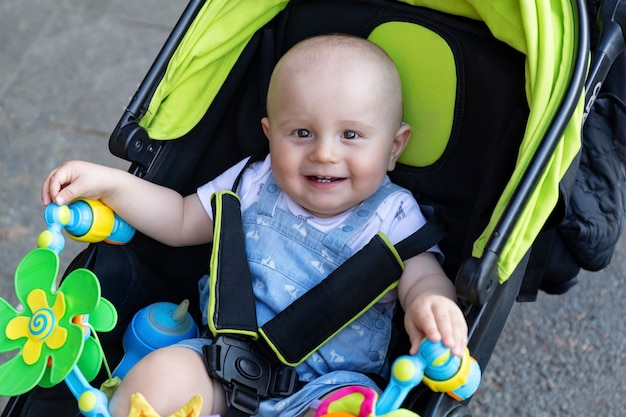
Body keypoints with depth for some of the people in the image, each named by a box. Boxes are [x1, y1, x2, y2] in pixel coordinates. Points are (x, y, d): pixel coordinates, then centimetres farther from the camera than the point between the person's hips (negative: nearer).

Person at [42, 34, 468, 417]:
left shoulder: (392, 215, -2)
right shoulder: (254, 185, 8)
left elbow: (424, 277, -12)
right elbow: (181, 222, 18)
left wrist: (430, 302, -38)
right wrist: (109, 183, 5)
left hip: (327, 382, -2)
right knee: (156, 378, -26)